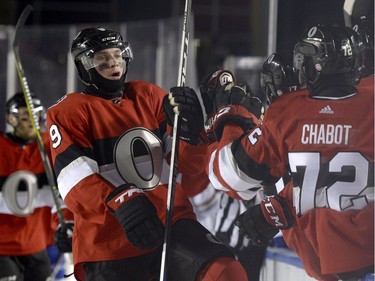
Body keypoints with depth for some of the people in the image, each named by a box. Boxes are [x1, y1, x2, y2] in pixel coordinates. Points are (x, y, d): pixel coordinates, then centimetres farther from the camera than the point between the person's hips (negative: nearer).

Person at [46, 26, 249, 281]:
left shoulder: (149, 96, 13)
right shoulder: (68, 112, 1)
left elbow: (186, 166, 10)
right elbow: (76, 179, -13)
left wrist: (190, 132, -13)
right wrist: (120, 202, -31)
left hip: (170, 221, 3)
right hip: (108, 241, -3)